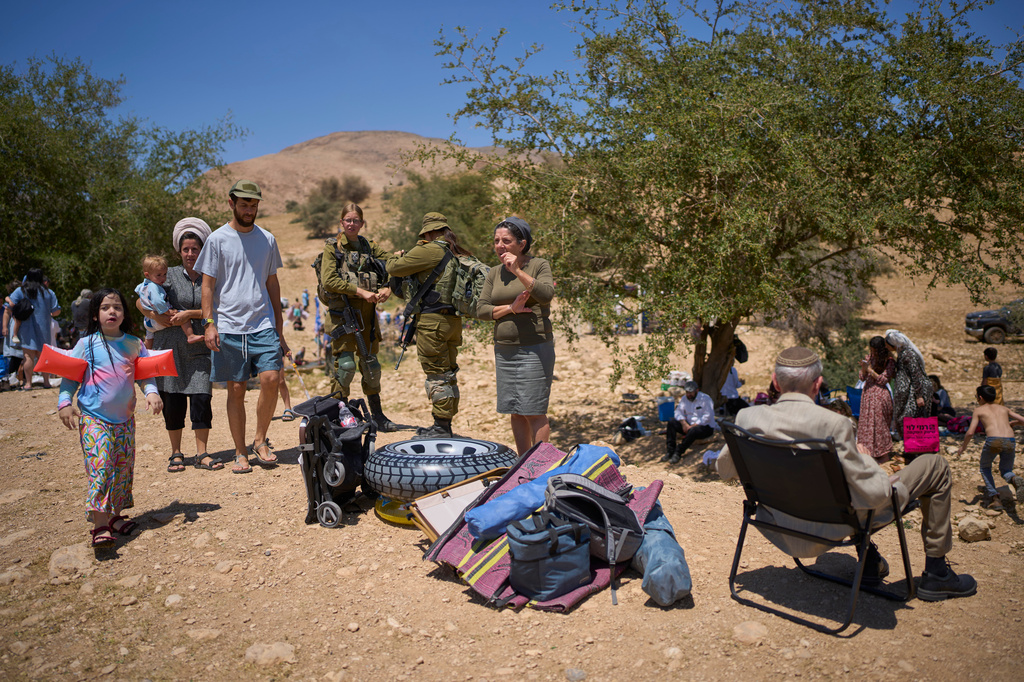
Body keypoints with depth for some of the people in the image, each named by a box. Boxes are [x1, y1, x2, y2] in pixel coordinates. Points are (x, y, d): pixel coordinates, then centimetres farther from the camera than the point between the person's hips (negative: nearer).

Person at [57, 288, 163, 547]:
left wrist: (151, 392, -7)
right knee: (100, 466, -13)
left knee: (123, 467, 7)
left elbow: (146, 374, 10)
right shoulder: (87, 344, -1)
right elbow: (69, 376, 3)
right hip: (93, 417, -4)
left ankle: (115, 516, 22)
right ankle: (100, 526, -14)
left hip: (125, 418, 4)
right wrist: (64, 402, -9)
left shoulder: (134, 344, 7)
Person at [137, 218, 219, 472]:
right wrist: (159, 317, -9)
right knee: (173, 401, 4)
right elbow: (140, 302, 6)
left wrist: (190, 314, -14)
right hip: (170, 347, 0)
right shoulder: (170, 274, 5)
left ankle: (201, 454, 3)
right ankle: (176, 453, 18)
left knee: (202, 398, -6)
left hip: (199, 348, 0)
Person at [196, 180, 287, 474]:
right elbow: (208, 284, 2)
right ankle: (240, 452, 14)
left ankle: (260, 440, 7)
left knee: (271, 378, -13)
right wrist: (209, 322, -8)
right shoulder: (217, 239, 2)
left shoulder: (267, 239, 11)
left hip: (263, 324, 2)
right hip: (229, 327, -2)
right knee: (236, 389, 2)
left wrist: (279, 324, 16)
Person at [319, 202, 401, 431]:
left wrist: (388, 288, -12)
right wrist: (360, 291, -18)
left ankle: (377, 416, 18)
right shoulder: (332, 247, 1)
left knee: (371, 364, 9)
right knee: (346, 363, -9)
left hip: (367, 313, 4)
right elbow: (328, 280, -11)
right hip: (342, 312, -4)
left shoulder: (369, 246, 14)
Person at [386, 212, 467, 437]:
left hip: (433, 320, -8)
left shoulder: (429, 251, -11)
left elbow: (394, 268, -5)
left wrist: (396, 256, 17)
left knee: (436, 374, -3)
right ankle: (446, 426, 23)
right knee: (449, 373, 14)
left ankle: (441, 428, 1)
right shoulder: (457, 254, 13)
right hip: (454, 320, 8)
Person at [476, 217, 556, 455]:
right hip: (504, 350, 6)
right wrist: (510, 308, -11)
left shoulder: (539, 265, -2)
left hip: (534, 349, -6)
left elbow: (547, 295, -21)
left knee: (534, 413, -7)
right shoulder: (494, 273, 12)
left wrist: (518, 270, -21)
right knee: (515, 413, 10)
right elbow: (481, 309, 4)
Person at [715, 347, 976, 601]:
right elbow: (875, 493, -25)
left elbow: (724, 469, 1)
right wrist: (863, 457, -5)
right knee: (935, 466, 12)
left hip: (783, 524, 6)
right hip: (835, 523, -5)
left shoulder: (747, 417, -14)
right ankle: (936, 576, 25)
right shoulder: (834, 424, -29)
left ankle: (869, 563, 41)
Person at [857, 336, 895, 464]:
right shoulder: (870, 357, 11)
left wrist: (870, 370, -17)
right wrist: (863, 369, -9)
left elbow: (884, 379, -11)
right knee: (867, 422, 7)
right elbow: (862, 378, 11)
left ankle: (884, 454, 3)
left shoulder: (889, 361, -6)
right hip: (867, 392, 6)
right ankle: (870, 452, 15)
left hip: (879, 394, -6)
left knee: (878, 423, -5)